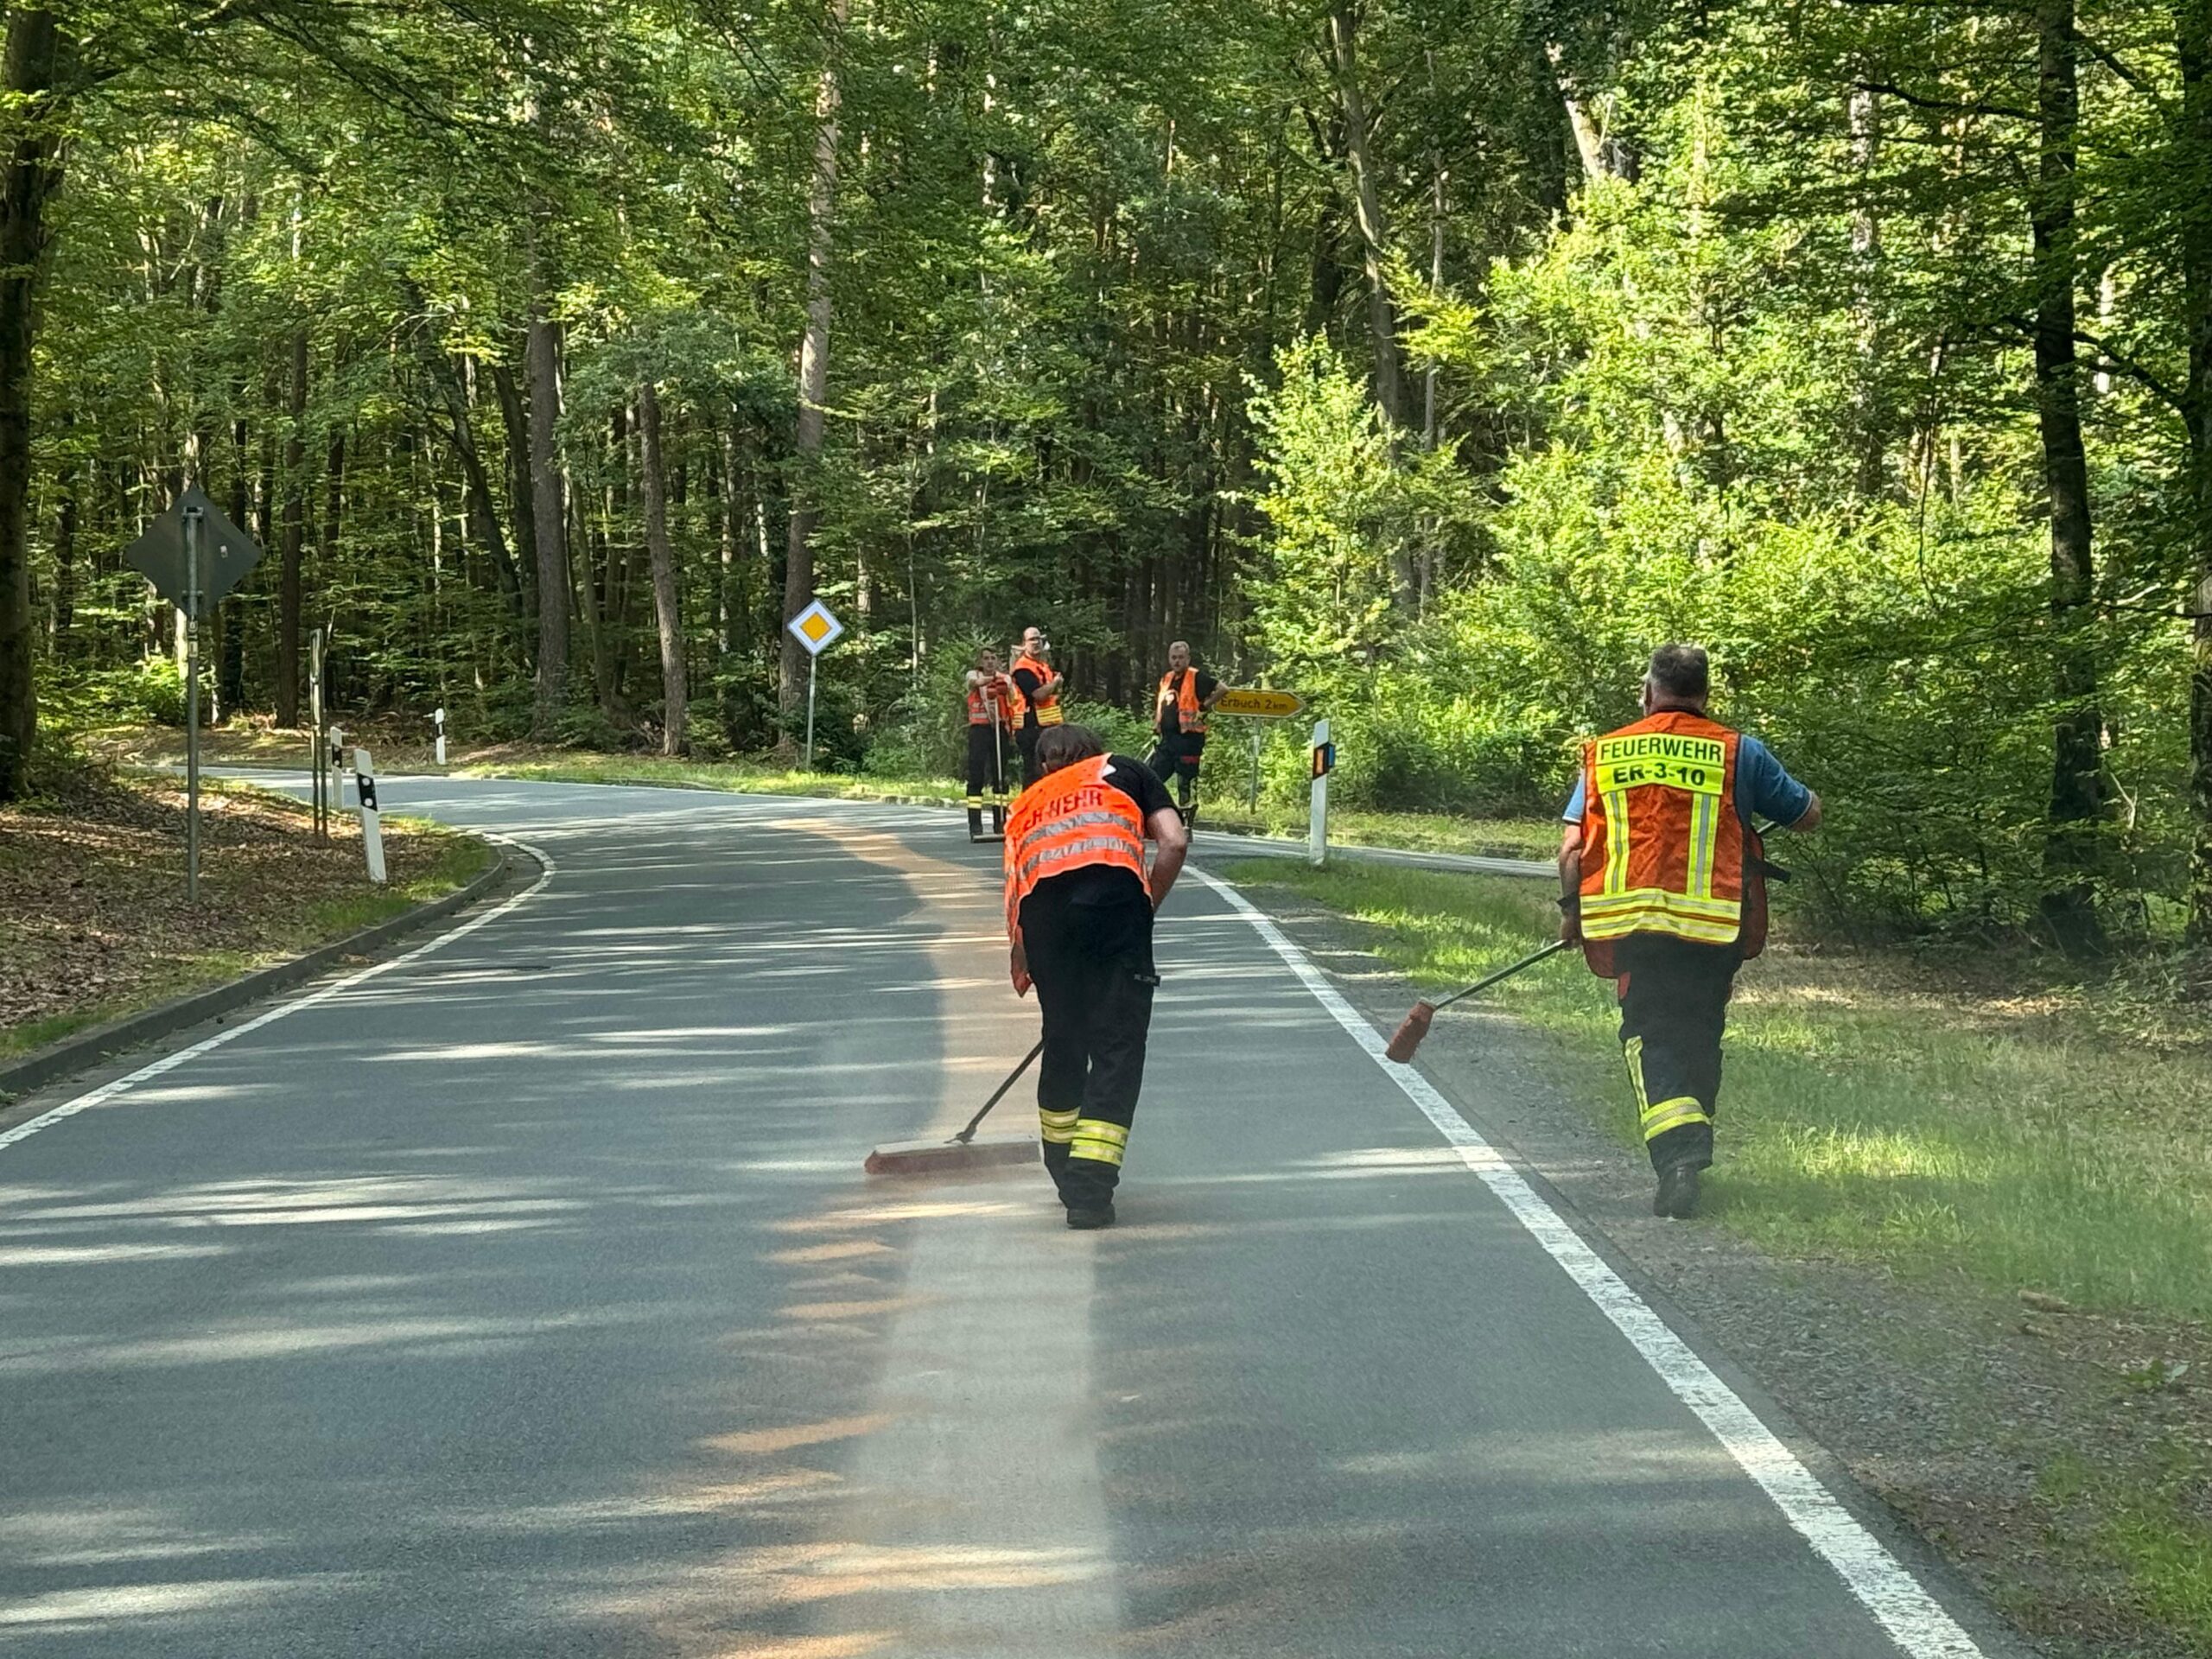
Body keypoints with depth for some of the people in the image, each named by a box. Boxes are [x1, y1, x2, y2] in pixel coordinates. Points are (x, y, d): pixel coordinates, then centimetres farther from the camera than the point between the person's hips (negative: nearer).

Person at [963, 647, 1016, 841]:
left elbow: (1013, 702, 6)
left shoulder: (1004, 679, 13)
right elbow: (976, 682, -18)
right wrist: (991, 679, -36)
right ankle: (975, 824, -9)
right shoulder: (973, 675, 6)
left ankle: (1000, 822, 10)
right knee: (976, 775, -7)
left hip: (999, 728, 3)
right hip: (979, 728, -3)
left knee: (1000, 775, 5)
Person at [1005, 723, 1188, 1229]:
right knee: (1118, 1045, 0)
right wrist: (1145, 910, 22)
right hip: (1114, 892, -3)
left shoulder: (1028, 803, 34)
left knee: (1063, 1038, 21)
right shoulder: (1126, 772, 29)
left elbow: (1013, 893, 24)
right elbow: (1174, 842, 13)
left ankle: (1065, 1173, 34)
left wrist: (1020, 960, 33)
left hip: (1043, 906, 3)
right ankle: (1090, 1188, -10)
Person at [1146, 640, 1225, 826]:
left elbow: (1223, 690, -15)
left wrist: (1204, 707, -11)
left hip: (1188, 739, -8)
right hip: (1167, 739, 8)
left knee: (1187, 783, -4)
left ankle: (1187, 822, 3)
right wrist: (1156, 730, 21)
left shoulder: (1196, 678, -7)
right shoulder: (1166, 679, 16)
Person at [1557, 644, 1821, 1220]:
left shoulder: (1604, 753, 6)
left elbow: (1572, 846, 4)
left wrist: (1570, 911, 16)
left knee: (1649, 1037, 1)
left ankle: (1677, 1153, -21)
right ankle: (1691, 1148, 26)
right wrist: (1806, 795, 36)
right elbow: (1807, 816, 13)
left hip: (1633, 922, 0)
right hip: (1714, 924, 0)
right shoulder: (1738, 752, 4)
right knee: (1699, 1037, 17)